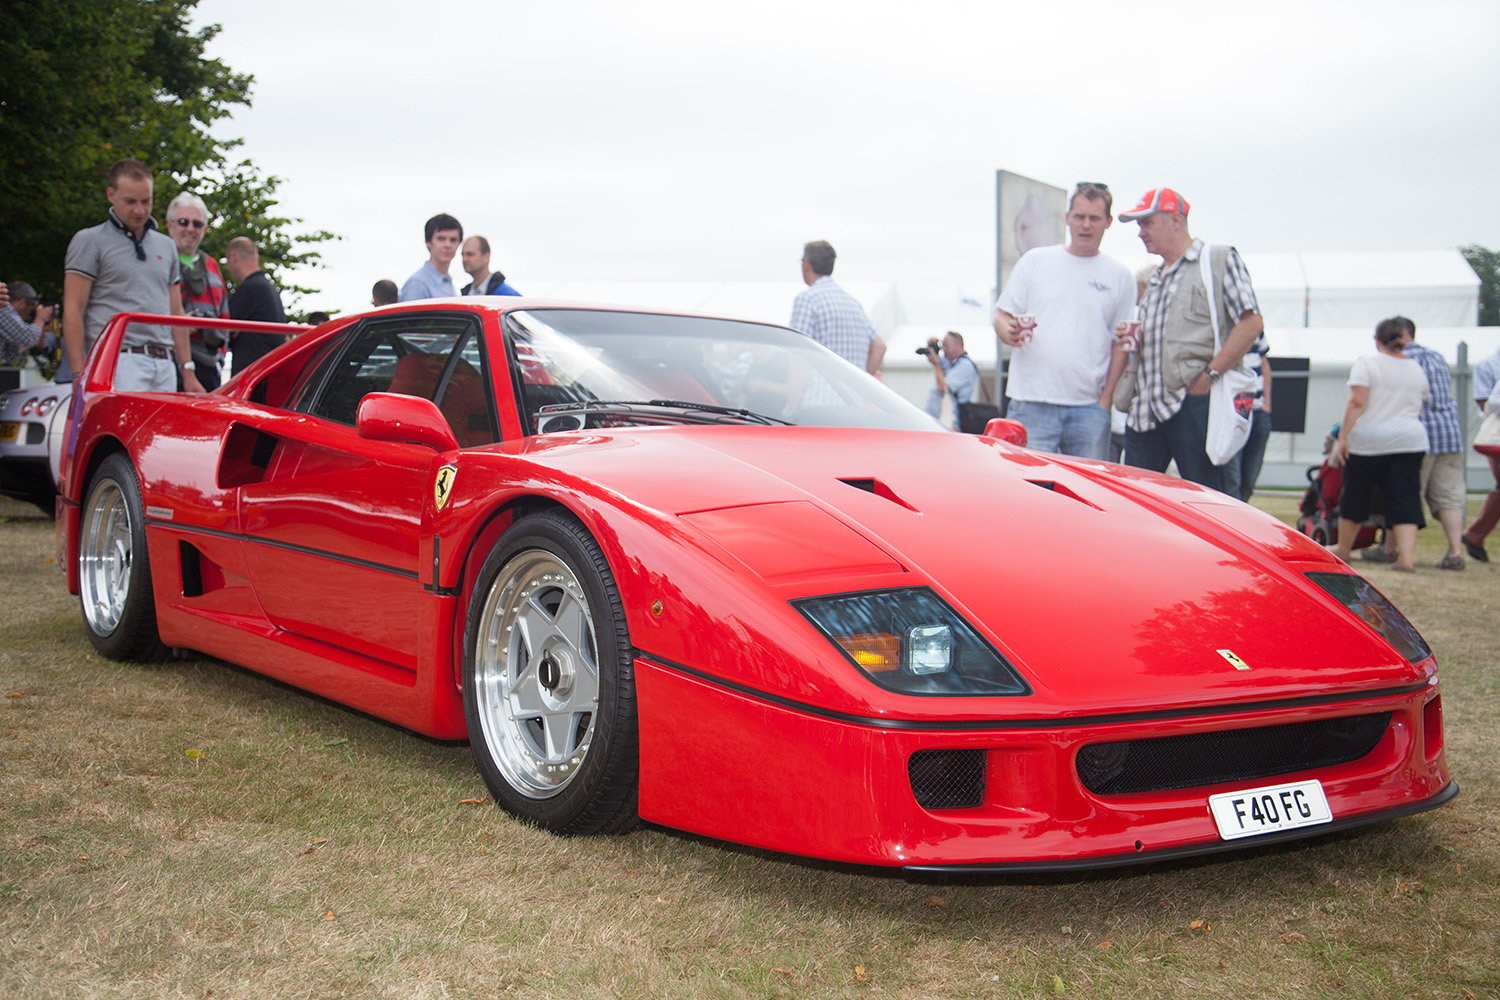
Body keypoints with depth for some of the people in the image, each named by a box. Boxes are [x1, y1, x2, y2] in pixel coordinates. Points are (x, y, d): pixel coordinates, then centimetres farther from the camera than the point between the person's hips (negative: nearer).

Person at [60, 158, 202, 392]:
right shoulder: (90, 241, 7)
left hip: (165, 366, 5)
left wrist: (187, 371, 18)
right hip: (118, 361, -5)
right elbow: (72, 311, 0)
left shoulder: (166, 246, 23)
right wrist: (79, 375, -9)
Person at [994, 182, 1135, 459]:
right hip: (1031, 404, -1)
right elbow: (1002, 316, 11)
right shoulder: (1034, 261, 10)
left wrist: (1106, 399, 1)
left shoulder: (1119, 275, 11)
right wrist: (1008, 332, -14)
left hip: (1089, 407, 1)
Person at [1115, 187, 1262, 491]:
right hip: (1144, 408, 7)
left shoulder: (1220, 259, 3)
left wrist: (1210, 375, -14)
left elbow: (1251, 324, -7)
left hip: (1192, 401, -7)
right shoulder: (1152, 278, 25)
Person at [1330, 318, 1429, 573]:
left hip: (1369, 440, -3)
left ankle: (1343, 549, 25)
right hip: (1411, 441, 3)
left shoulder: (1367, 363, -4)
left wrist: (1343, 437, -12)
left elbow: (1357, 402, -13)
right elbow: (1420, 407, 20)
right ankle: (1406, 555, -15)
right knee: (1405, 499, -1)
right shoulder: (1416, 369, 12)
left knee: (1355, 496, 11)